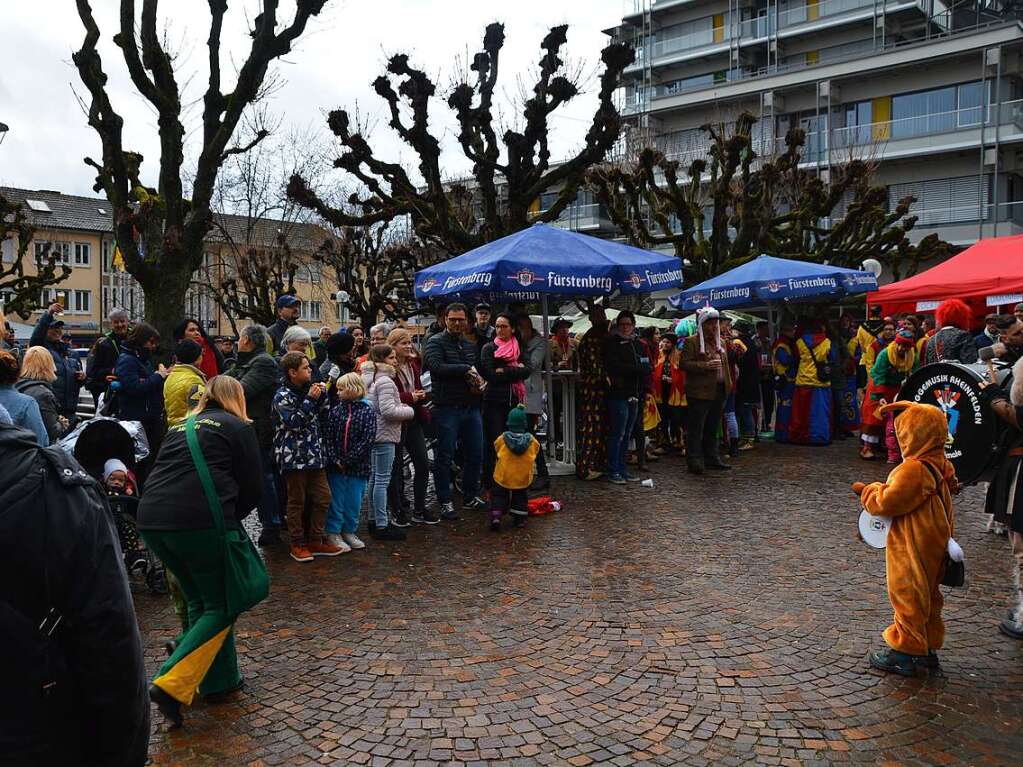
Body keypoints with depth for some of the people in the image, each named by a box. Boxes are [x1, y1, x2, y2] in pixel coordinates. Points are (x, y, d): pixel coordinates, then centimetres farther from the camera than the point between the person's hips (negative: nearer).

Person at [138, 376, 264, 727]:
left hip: (151, 519, 6)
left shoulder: (180, 427, 24)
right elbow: (251, 487, 5)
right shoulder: (238, 427, 9)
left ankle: (219, 681, 25)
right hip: (200, 521, -6)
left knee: (200, 601, 21)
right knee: (220, 607, 6)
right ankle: (171, 684, -7)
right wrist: (229, 520, 22)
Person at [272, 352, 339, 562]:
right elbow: (294, 422, -20)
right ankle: (297, 545, 12)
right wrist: (310, 399, -21)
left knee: (322, 497, 8)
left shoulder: (307, 390, 12)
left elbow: (322, 415, 19)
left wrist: (322, 395, 2)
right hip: (293, 456, -7)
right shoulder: (282, 396, -10)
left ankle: (316, 541, 19)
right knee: (297, 501, 2)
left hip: (313, 454, 7)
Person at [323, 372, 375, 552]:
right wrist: (334, 459, -14)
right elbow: (328, 437, -1)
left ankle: (349, 531, 25)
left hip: (357, 467, -1)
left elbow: (368, 440, -11)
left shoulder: (367, 411, -5)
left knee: (354, 502, 9)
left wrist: (348, 460, -15)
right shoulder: (335, 410, 2)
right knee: (336, 501, 6)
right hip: (335, 466, 1)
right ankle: (333, 533, 17)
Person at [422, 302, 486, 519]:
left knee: (475, 454, 11)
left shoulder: (469, 345, 17)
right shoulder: (436, 342, -4)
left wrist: (478, 383, 3)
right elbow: (437, 366, -21)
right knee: (445, 456, 0)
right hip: (447, 409, -6)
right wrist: (465, 369, -17)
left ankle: (470, 497, 27)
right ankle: (445, 502, 10)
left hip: (471, 408, 7)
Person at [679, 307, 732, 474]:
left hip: (719, 392, 7)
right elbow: (683, 363, -14)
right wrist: (705, 365, -21)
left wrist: (728, 383, 15)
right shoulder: (691, 342, -6)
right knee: (696, 429, -4)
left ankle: (711, 458, 23)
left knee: (712, 429, 15)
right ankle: (694, 462, 1)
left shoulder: (720, 342, 17)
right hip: (700, 393, -7)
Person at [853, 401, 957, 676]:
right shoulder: (942, 465, 4)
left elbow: (887, 502, -21)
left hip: (913, 551, -9)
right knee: (927, 596, 19)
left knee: (907, 597, 2)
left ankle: (904, 653, 12)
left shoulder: (913, 470, -26)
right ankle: (927, 648, 31)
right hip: (934, 547, 9)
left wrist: (867, 491, -4)